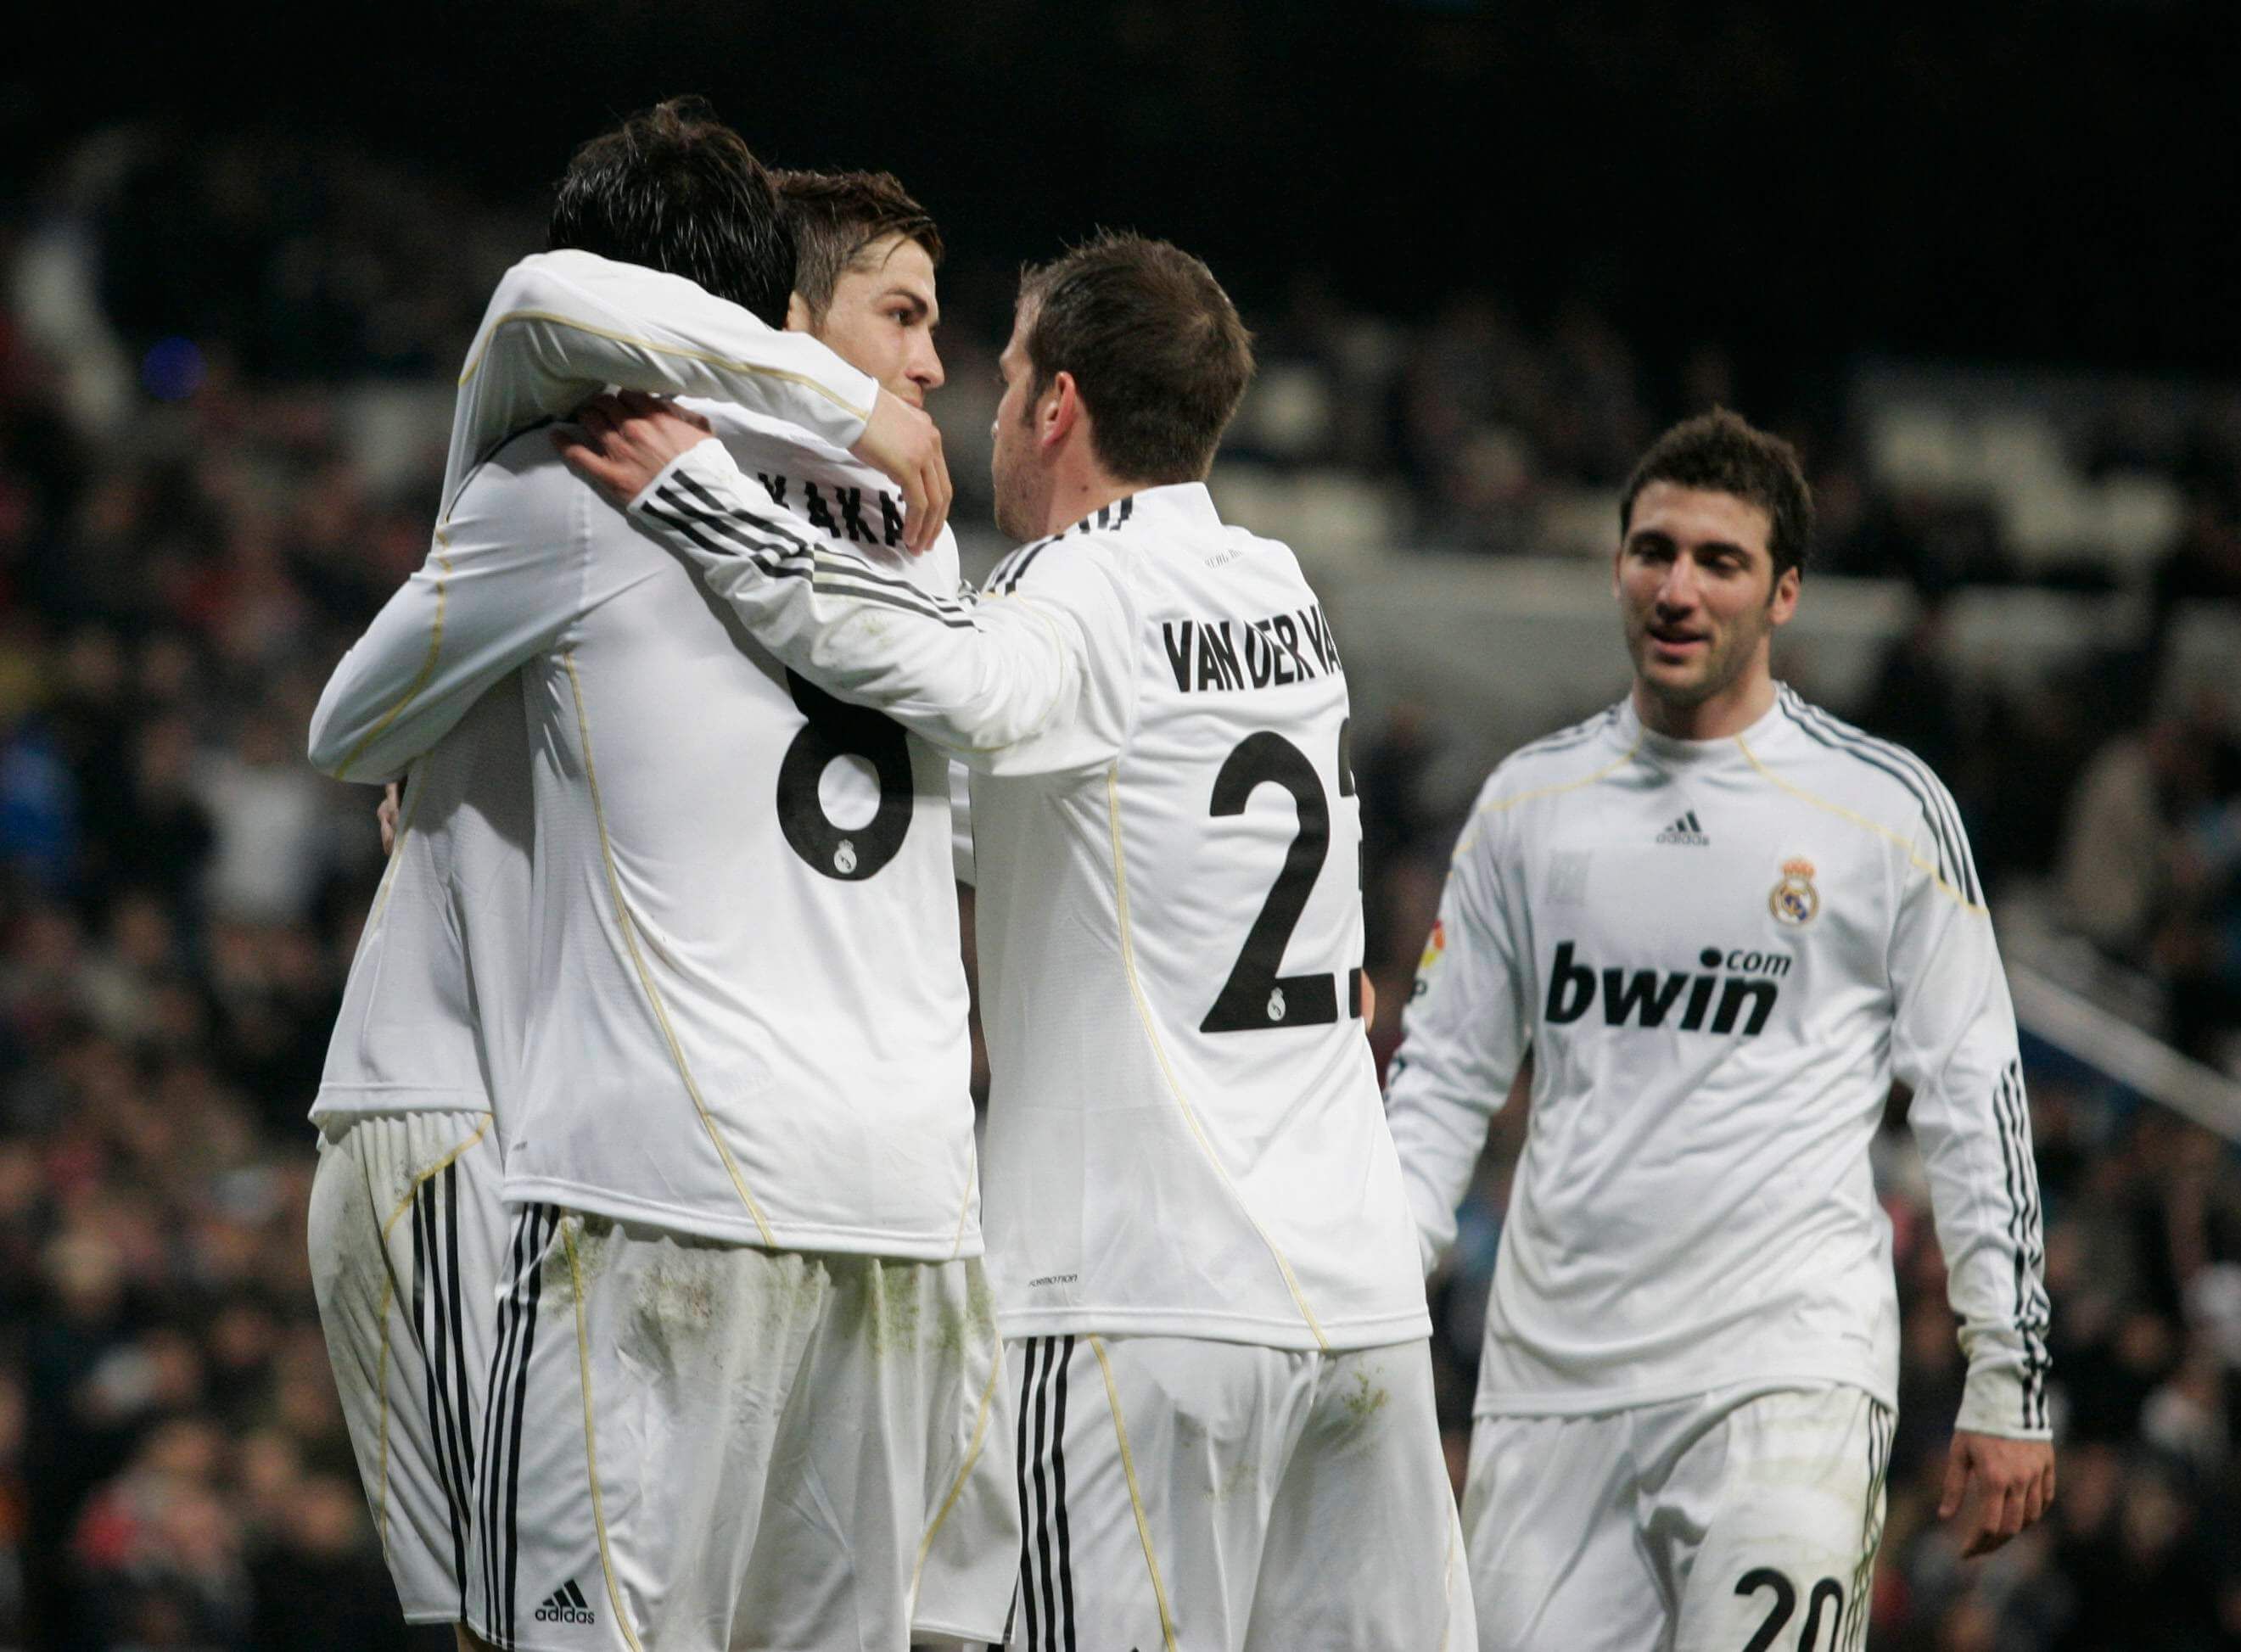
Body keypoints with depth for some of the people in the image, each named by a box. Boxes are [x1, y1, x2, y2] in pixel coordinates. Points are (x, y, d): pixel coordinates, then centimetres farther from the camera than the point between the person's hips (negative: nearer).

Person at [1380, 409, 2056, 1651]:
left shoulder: (1886, 809, 2)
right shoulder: (1530, 801, 12)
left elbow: (1973, 1096, 4)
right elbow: (1443, 1070, 17)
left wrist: (2009, 1380, 2)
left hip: (1787, 1369, -4)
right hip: (1551, 1375, 4)